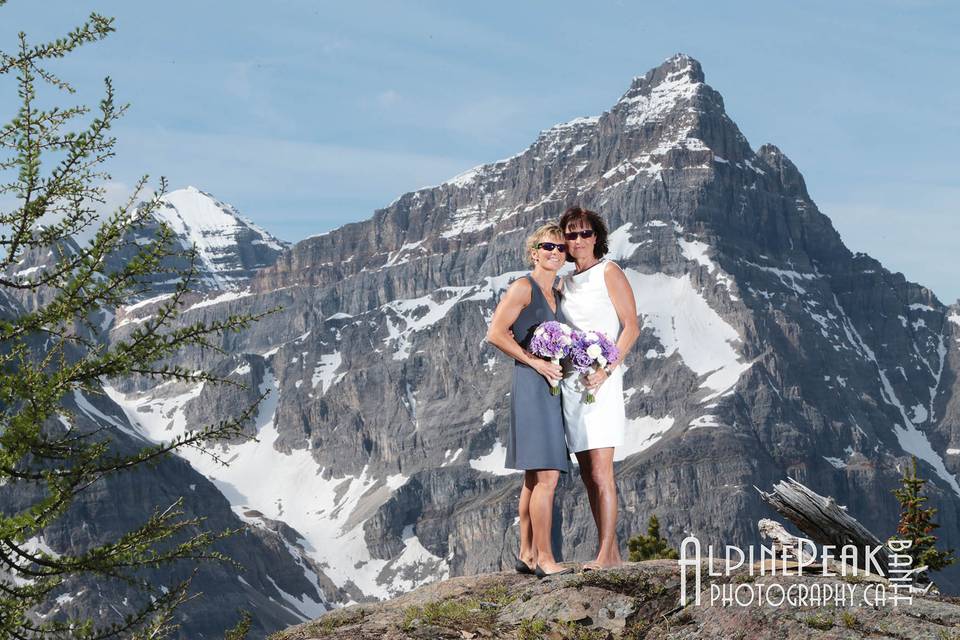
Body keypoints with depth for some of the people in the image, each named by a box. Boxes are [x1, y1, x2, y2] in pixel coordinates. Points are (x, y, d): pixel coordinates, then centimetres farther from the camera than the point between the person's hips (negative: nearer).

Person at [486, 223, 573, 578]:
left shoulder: (555, 294, 17)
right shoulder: (524, 287, -7)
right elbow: (495, 334, -14)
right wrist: (535, 362, -16)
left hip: (551, 388, 9)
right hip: (531, 386, -9)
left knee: (535, 477, 11)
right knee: (546, 476, -13)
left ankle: (527, 554, 16)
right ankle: (544, 558, -11)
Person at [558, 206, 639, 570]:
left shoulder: (609, 273, -1)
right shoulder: (565, 283, 17)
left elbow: (631, 328, -7)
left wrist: (607, 369, -18)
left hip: (601, 381, -7)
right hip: (571, 382, 7)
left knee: (600, 473, -12)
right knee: (588, 475, 7)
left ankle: (606, 555, -12)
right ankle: (612, 552, 11)